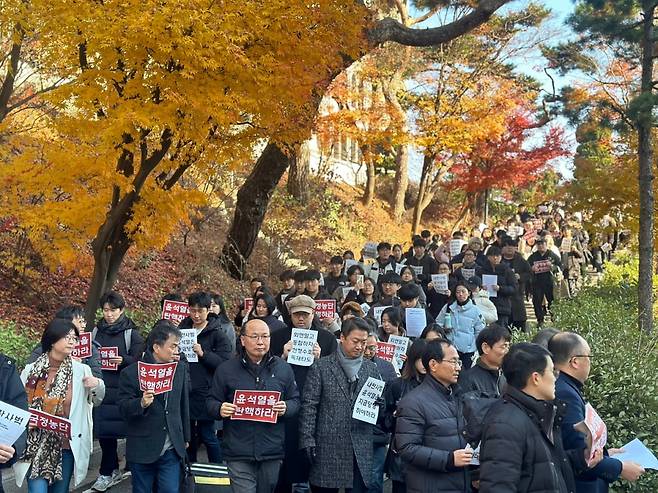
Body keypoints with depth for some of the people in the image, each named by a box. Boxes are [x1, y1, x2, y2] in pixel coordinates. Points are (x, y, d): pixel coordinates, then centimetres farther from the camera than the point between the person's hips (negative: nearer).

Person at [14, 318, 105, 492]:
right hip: (35, 446, -1)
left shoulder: (81, 370, -2)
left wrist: (98, 385, -10)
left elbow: (97, 401, 11)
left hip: (66, 445, 1)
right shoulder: (31, 370, -2)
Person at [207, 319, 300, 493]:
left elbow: (295, 401, 9)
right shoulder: (226, 370, 1)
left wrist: (285, 408, -12)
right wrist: (220, 409, -17)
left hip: (272, 452, 2)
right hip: (238, 453, -2)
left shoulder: (283, 368, 6)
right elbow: (212, 402, 5)